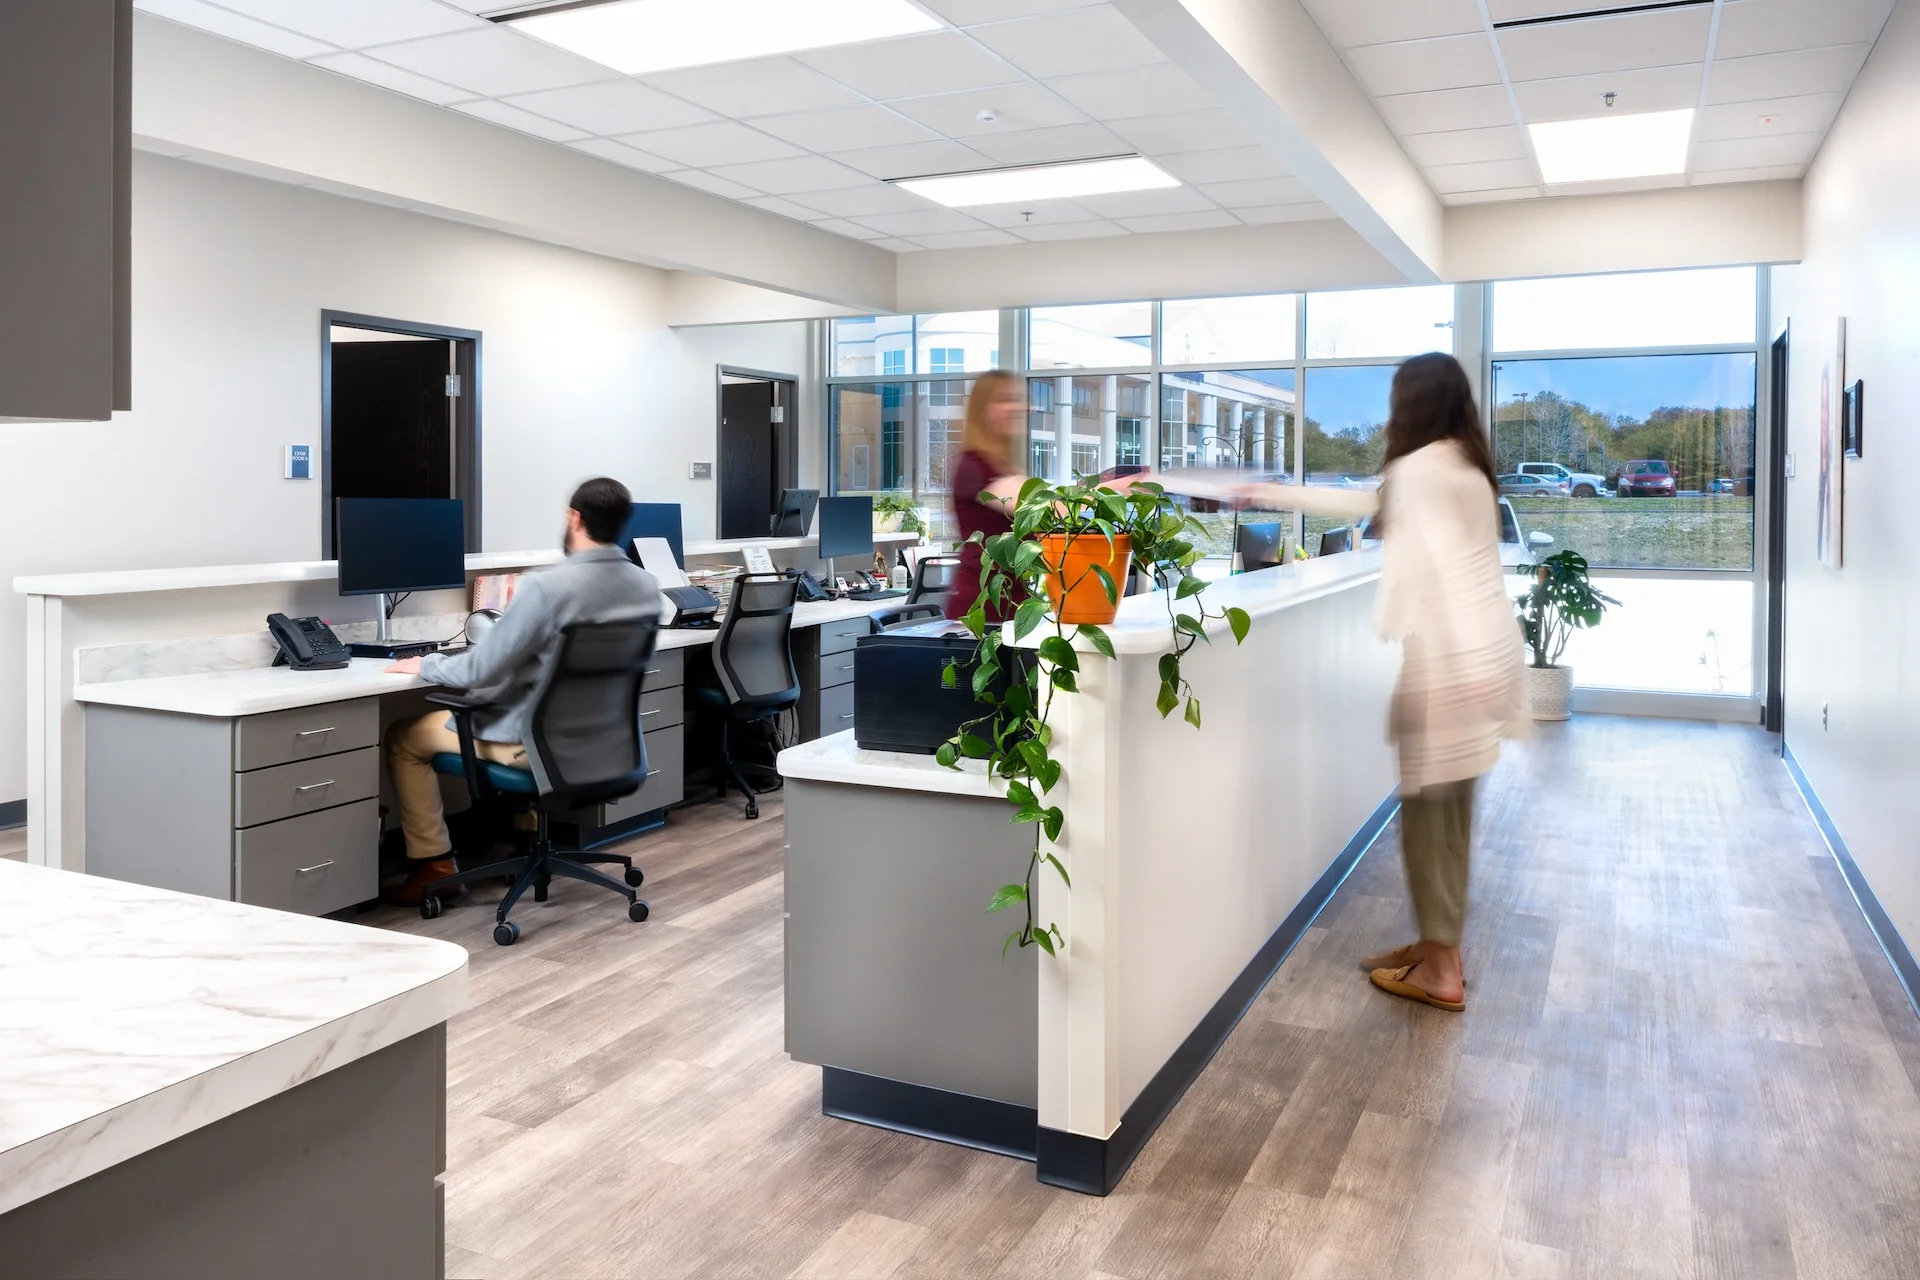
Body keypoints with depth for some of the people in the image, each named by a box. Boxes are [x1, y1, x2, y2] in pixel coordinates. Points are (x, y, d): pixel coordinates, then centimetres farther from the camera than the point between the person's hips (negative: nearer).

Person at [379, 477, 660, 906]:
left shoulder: (546, 586, -27)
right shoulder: (647, 586, -5)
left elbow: (479, 670, -21)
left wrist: (425, 665, -1)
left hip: (537, 740, -7)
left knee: (402, 738, 14)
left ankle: (435, 864, 16)